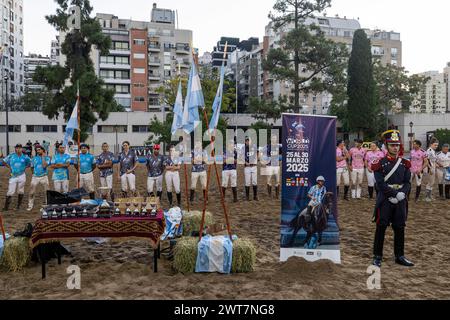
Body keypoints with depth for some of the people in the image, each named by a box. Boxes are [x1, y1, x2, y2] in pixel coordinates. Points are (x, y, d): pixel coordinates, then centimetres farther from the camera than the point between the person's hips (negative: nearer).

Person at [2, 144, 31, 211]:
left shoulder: (25, 157, 2)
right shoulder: (11, 156, 0)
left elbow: (30, 163, 15)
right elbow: (4, 161, 11)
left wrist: (25, 167, 2)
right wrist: (9, 167, 2)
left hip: (21, 176, 1)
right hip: (13, 176, -1)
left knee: (20, 192, 6)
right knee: (10, 192, -5)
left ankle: (18, 206, 17)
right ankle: (6, 206, 1)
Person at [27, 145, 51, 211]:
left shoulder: (46, 158, -1)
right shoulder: (34, 158, 8)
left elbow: (44, 166, -18)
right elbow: (32, 167, 22)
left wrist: (43, 157, -14)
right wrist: (34, 173, 10)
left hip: (44, 177, -2)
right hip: (35, 177, 2)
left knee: (47, 192, -3)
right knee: (31, 192, 0)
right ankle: (30, 206, 11)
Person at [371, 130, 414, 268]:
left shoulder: (404, 164, 8)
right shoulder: (380, 163, -5)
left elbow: (407, 182, 4)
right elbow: (381, 184, -12)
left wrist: (402, 193, -15)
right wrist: (395, 193, -19)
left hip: (400, 201, 4)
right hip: (385, 200, -4)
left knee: (400, 229, 10)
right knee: (381, 228, 2)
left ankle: (399, 256, 23)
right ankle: (377, 256, 12)